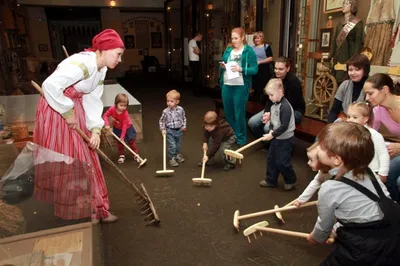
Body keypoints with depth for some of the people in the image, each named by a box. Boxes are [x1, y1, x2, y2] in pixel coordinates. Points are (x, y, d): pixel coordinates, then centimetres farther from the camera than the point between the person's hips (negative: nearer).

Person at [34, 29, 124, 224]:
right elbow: (50, 85, -33)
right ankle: (76, 212, 17)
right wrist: (68, 112, -22)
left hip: (75, 110, 9)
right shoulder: (83, 63, -26)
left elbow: (93, 100, 2)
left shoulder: (101, 69, 4)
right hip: (56, 110, -9)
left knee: (85, 159, 11)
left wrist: (95, 129, -8)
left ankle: (94, 207, 22)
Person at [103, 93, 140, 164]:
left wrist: (122, 137, -29)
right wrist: (107, 124, -31)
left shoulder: (125, 113, -33)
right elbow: (105, 115, -15)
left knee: (131, 141, -1)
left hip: (127, 128, -3)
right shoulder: (112, 109, -26)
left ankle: (136, 155, 12)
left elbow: (124, 126, -30)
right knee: (119, 142, 10)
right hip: (117, 128, 3)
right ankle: (122, 155, 23)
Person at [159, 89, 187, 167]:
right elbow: (162, 120, -5)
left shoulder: (181, 110, -9)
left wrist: (184, 126, 3)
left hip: (179, 130, 4)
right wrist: (163, 129, -11)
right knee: (172, 145, -4)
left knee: (178, 145, 20)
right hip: (170, 131, -3)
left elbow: (184, 118, 7)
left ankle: (177, 155, 42)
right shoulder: (165, 111, -16)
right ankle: (172, 158, 12)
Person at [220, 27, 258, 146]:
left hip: (240, 87, -5)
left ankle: (241, 138, 17)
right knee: (228, 113, 13)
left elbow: (255, 69, -9)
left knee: (239, 114, 2)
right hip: (226, 86, 5)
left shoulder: (249, 51, -3)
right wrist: (223, 66, -3)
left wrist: (241, 69, -21)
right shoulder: (228, 50, 13)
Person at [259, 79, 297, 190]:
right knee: (271, 159, 14)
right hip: (276, 138, 9)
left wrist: (272, 135, -19)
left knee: (282, 162, 2)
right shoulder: (274, 105, 4)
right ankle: (271, 180, 28)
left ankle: (291, 180, 25)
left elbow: (284, 127, -26)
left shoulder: (285, 107, -25)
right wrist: (271, 130, -5)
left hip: (285, 139, -9)